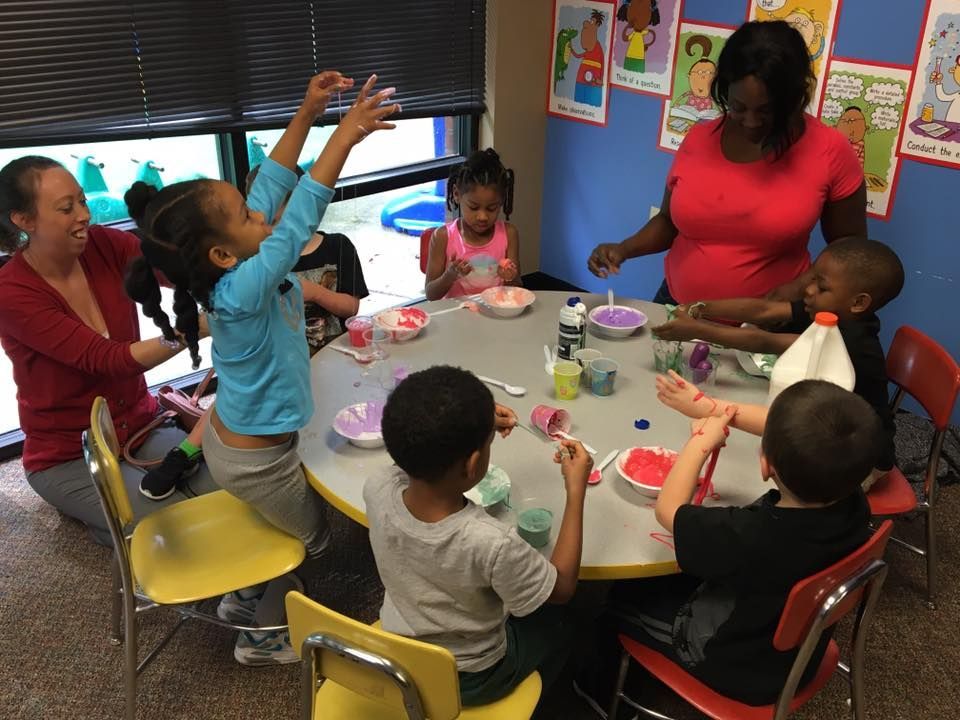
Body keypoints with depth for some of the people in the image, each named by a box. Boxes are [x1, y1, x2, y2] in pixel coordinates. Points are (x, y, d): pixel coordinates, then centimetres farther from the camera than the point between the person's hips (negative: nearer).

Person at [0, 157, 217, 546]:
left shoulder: (104, 245, -8)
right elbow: (107, 360, -29)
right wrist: (197, 328, -45)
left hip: (139, 426, 5)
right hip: (68, 457, -5)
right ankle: (95, 514, 10)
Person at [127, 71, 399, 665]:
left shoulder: (233, 273, -12)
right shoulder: (243, 290, -35)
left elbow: (272, 187, -8)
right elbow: (300, 219, -42)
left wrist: (307, 116, -11)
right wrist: (346, 135, -43)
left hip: (231, 438, 8)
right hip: (256, 459, -8)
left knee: (291, 517, 32)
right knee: (315, 535, 17)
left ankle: (243, 597, 50)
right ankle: (264, 635, 37)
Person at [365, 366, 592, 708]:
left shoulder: (377, 491, -28)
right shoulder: (491, 542, -41)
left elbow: (415, 457, -1)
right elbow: (562, 587, -20)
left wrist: (468, 425, -4)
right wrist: (576, 491, -18)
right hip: (469, 679, -4)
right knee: (558, 624, 26)